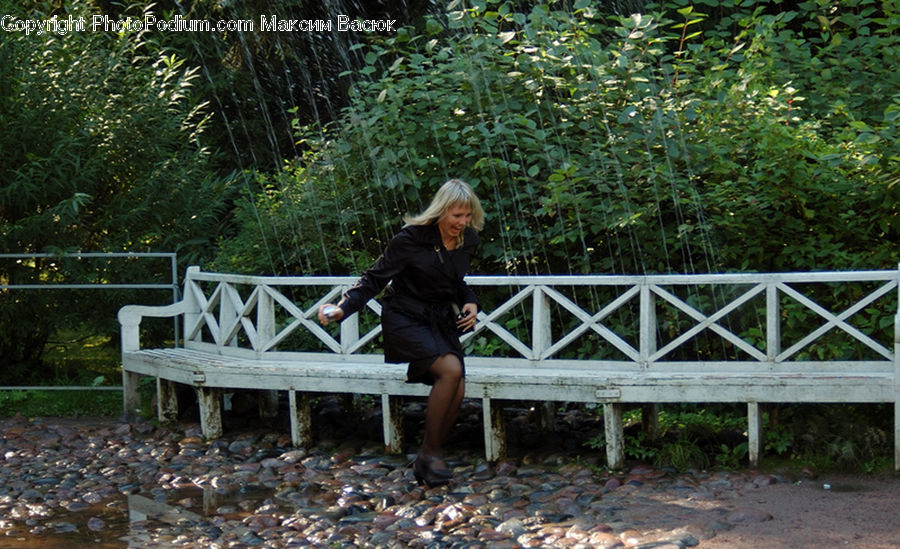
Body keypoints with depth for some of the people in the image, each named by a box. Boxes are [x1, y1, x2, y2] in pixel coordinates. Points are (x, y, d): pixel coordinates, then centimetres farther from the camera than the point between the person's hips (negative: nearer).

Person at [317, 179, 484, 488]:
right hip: (405, 320, -6)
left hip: (441, 321, 6)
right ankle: (429, 455, -14)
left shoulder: (468, 240, 3)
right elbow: (374, 279, -11)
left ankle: (425, 462, 5)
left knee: (457, 391, -12)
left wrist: (470, 302, 2)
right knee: (451, 369, -28)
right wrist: (343, 308, -22)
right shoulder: (412, 238, -16)